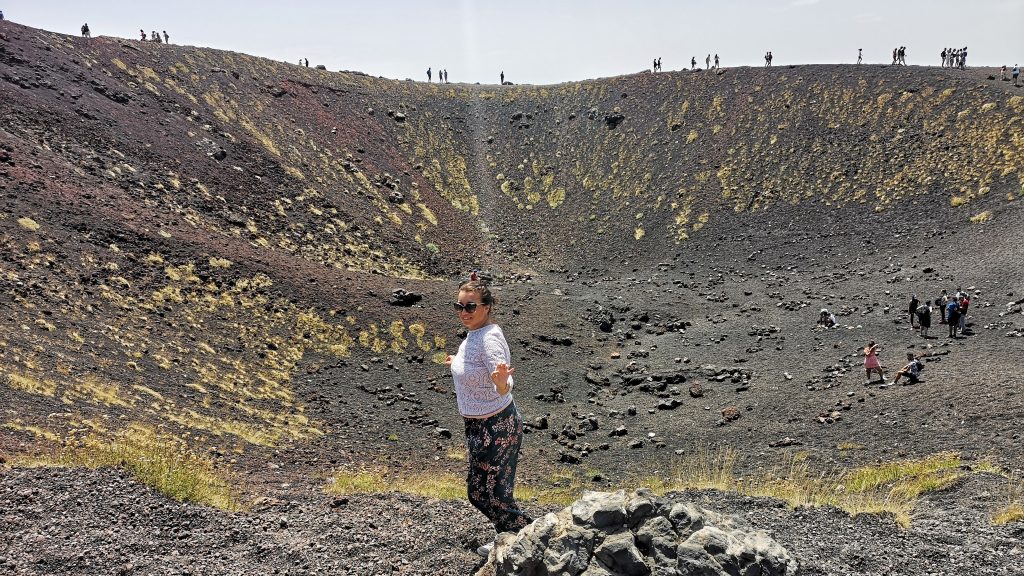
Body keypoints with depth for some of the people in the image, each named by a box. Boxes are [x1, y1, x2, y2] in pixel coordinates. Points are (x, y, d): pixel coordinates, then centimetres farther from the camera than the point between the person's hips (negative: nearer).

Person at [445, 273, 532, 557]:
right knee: (481, 489, 22)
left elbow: (504, 388, -34)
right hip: (481, 425, 10)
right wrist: (460, 364, 30)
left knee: (484, 493, 2)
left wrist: (502, 382, -55)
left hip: (496, 426, -10)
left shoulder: (489, 337, -26)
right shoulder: (474, 334, 2)